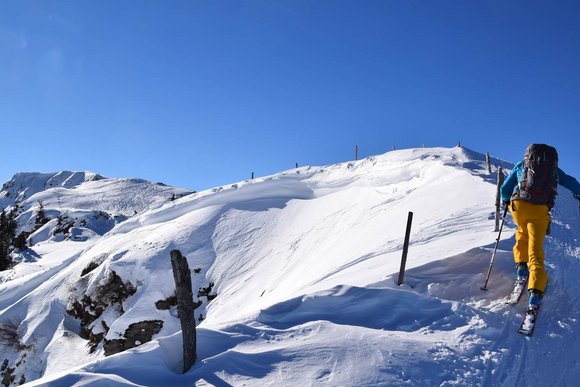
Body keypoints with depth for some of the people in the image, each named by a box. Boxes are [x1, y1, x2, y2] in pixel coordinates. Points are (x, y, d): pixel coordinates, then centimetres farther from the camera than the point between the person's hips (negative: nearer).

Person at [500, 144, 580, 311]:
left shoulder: (521, 165, 20)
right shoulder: (553, 168, 23)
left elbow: (505, 189, 22)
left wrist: (506, 200, 42)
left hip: (518, 205, 0)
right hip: (540, 210, 0)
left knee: (522, 233, 31)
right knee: (536, 249, 0)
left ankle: (521, 265, 18)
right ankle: (535, 292, -13)